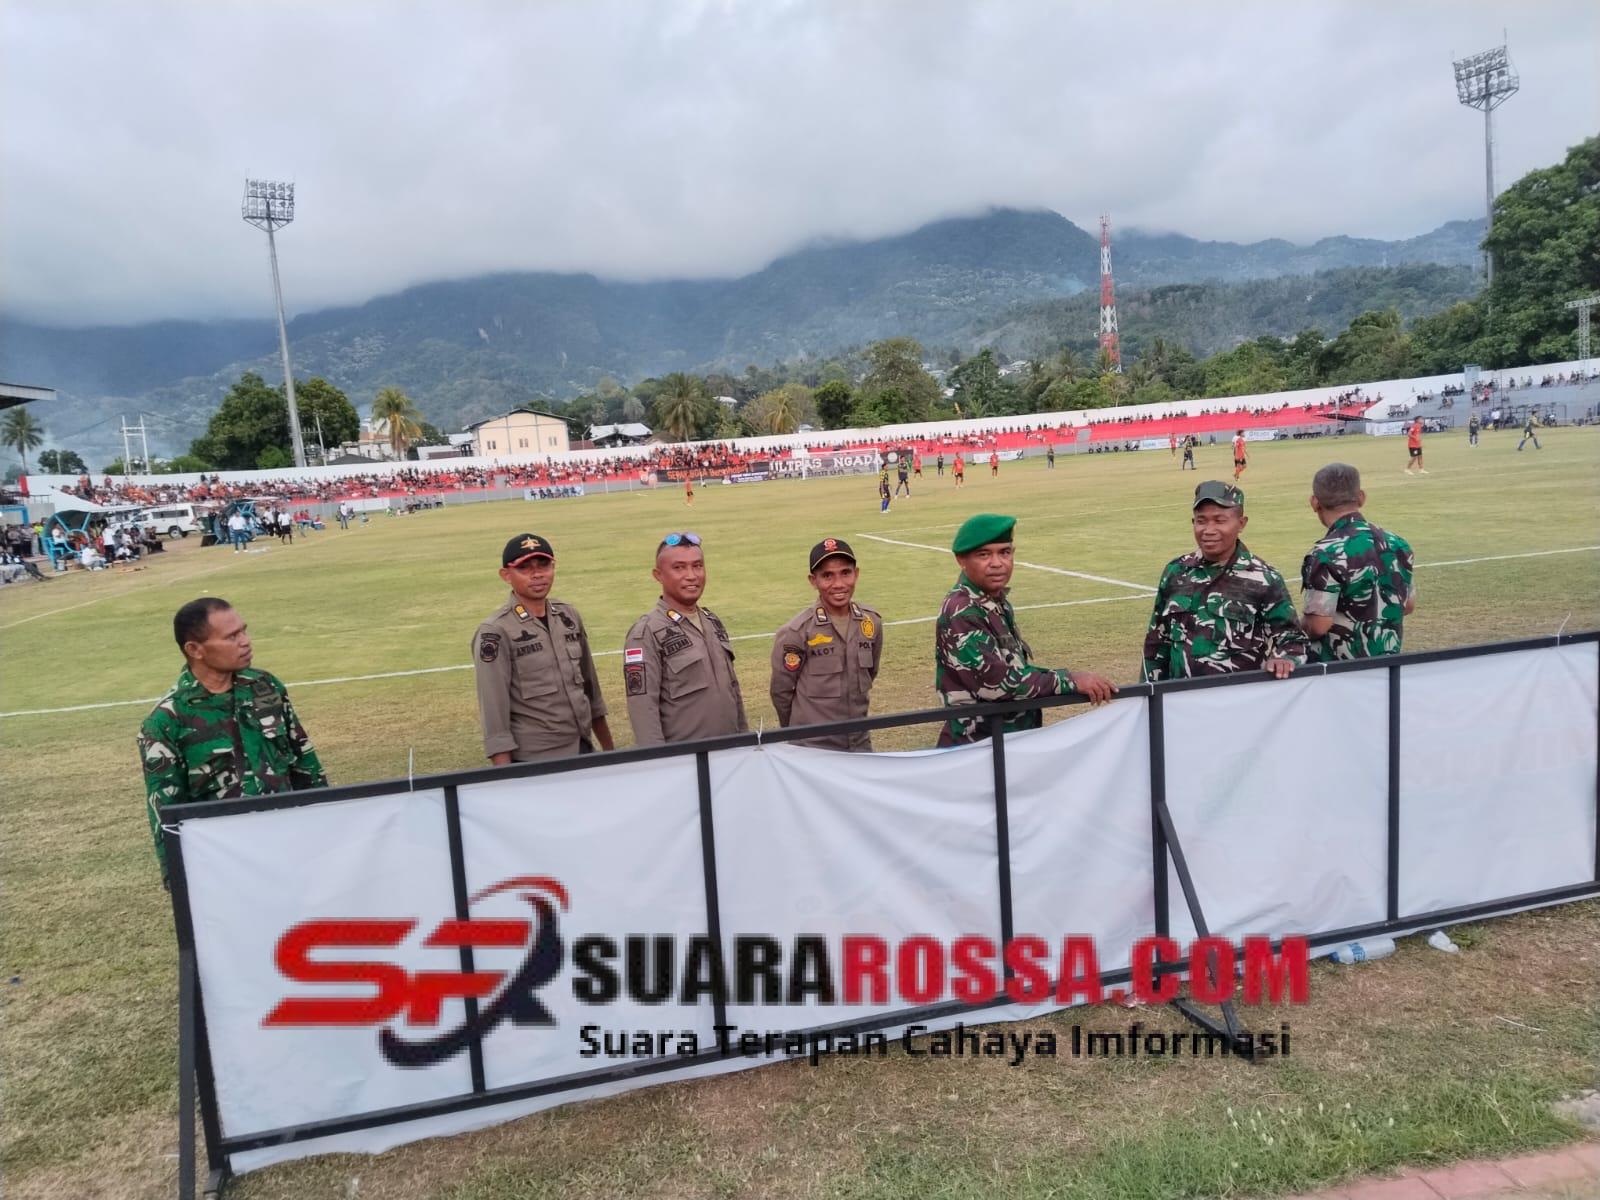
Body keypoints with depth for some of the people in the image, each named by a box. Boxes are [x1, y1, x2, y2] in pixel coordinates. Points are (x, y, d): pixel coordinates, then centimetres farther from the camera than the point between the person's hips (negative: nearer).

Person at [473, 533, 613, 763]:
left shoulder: (569, 616, 8)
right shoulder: (496, 632, -10)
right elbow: (493, 711, -12)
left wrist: (609, 749, 17)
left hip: (584, 752, 6)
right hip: (532, 764, -6)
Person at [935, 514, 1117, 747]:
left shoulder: (998, 603, 8)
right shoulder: (960, 613, -20)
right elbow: (996, 681, -25)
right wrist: (1069, 680, -21)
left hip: (1013, 738, 8)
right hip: (977, 745, -8)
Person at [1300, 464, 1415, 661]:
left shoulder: (1326, 554, -21)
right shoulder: (1397, 544, 1)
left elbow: (1318, 625, -22)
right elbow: (1408, 605, 13)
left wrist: (1301, 625, -2)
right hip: (1388, 664, 6)